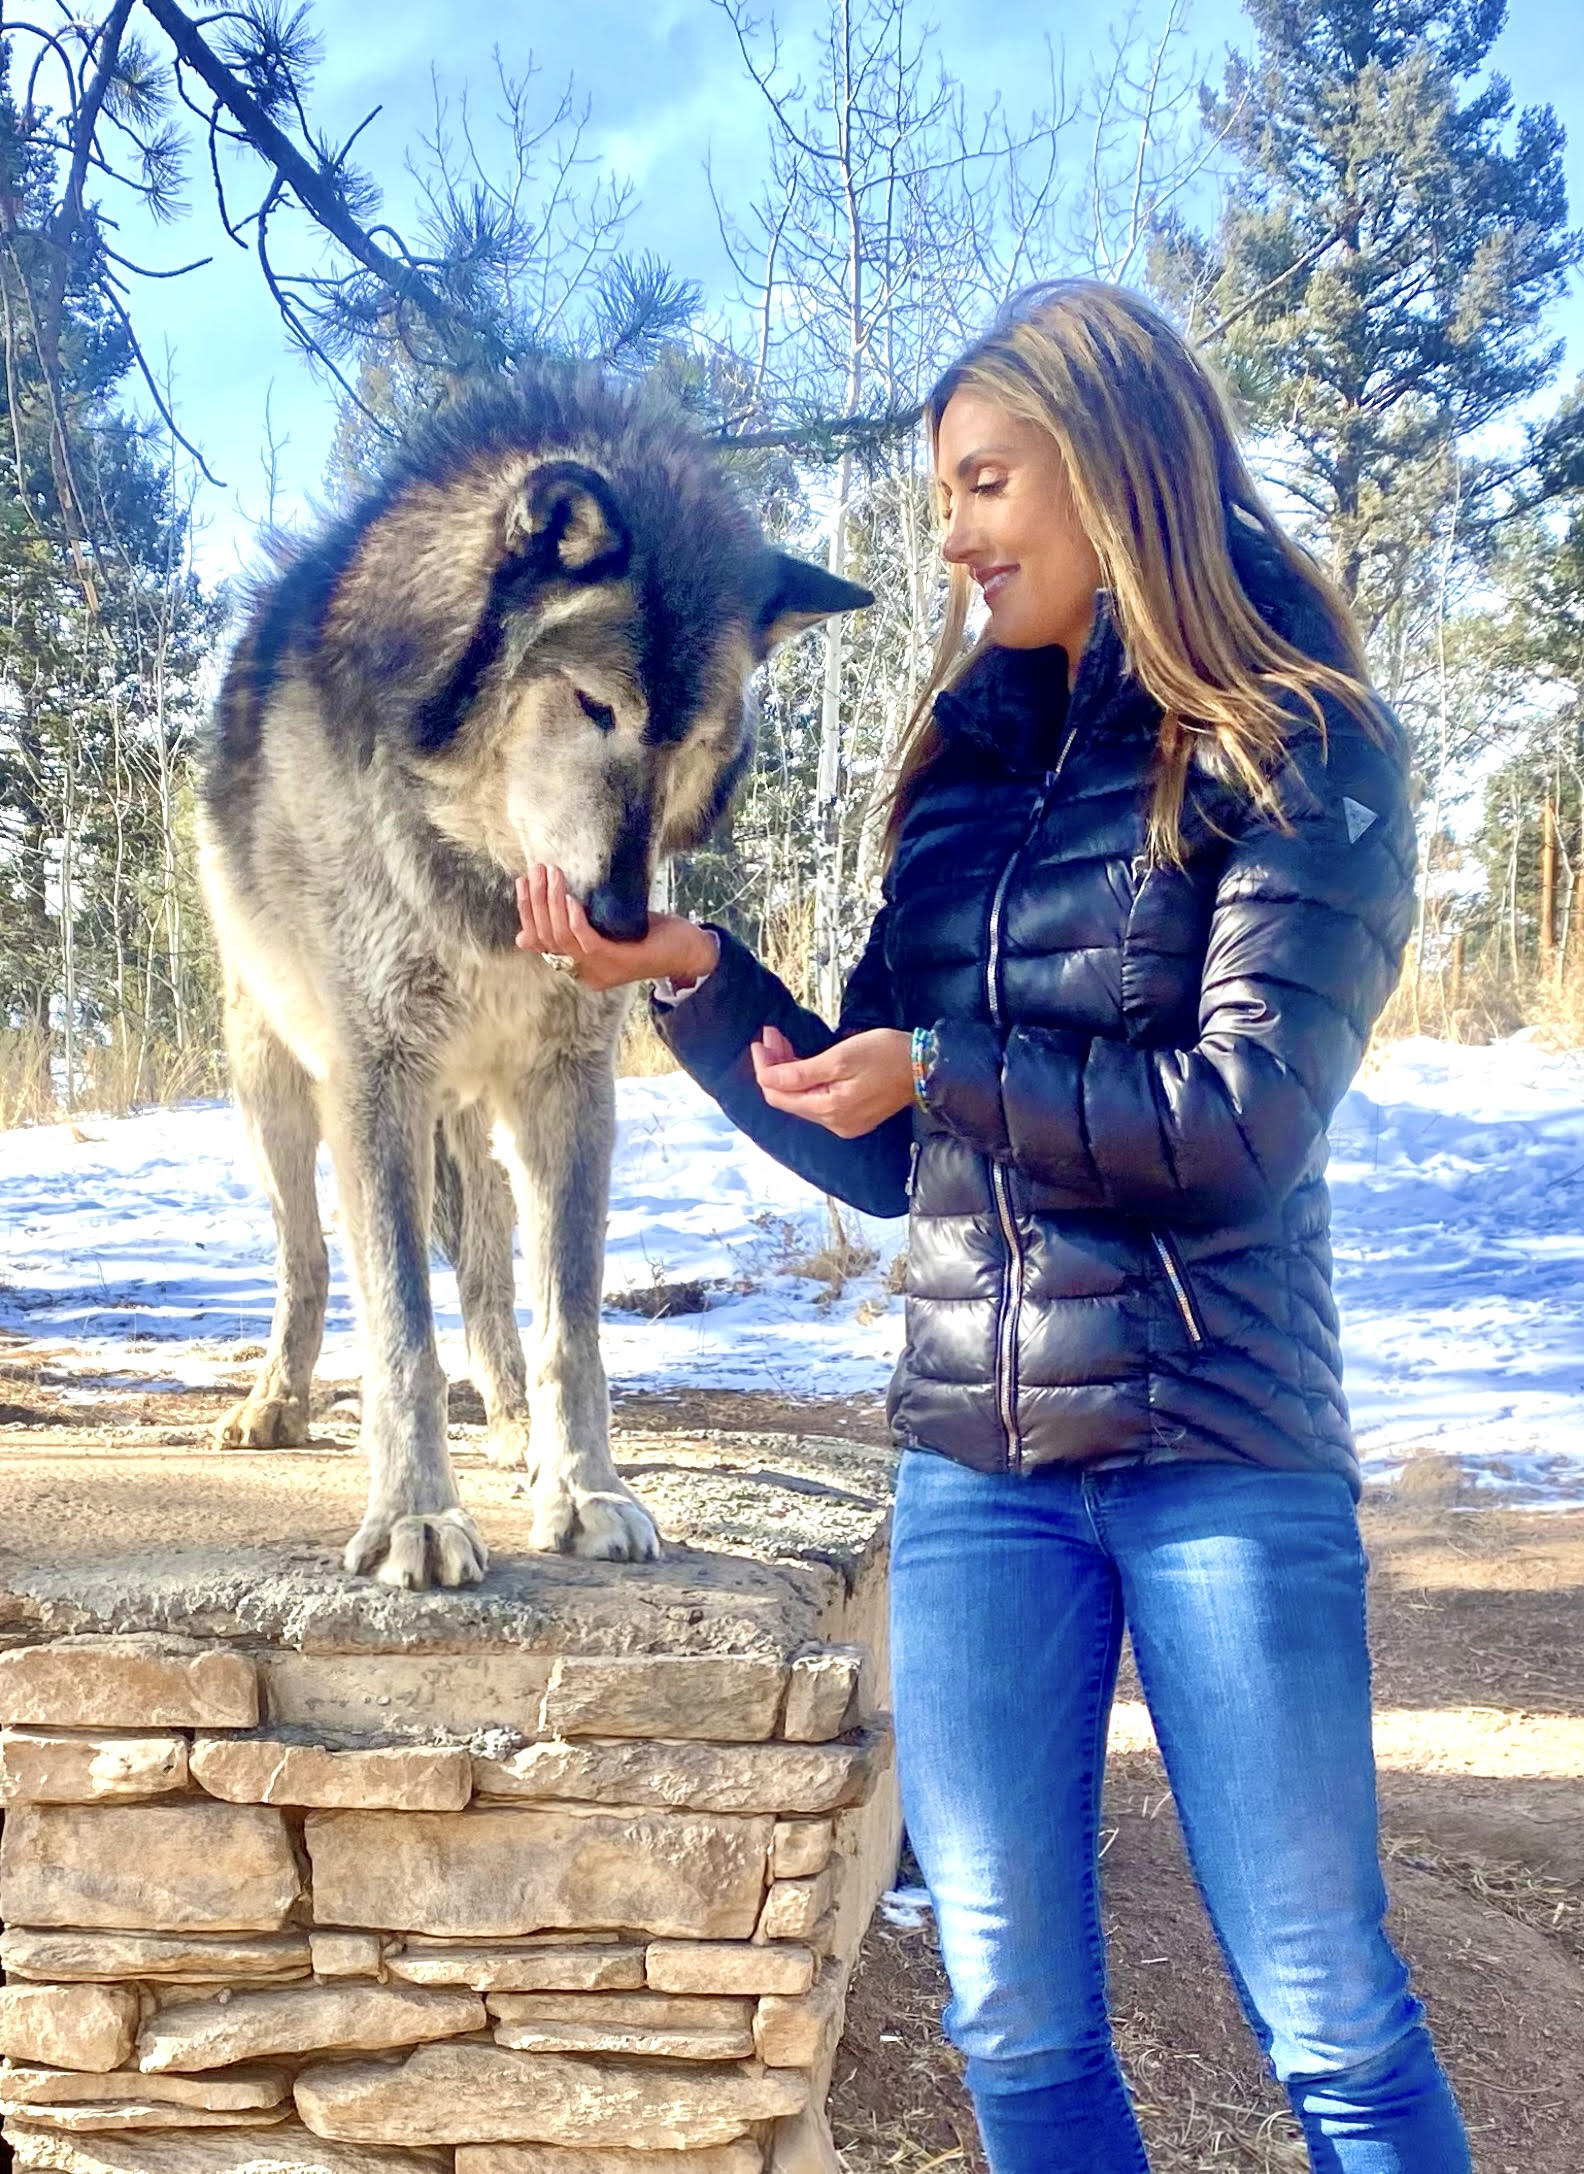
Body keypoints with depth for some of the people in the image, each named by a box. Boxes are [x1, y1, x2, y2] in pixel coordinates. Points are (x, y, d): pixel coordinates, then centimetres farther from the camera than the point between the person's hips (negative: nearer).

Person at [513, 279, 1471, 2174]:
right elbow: (880, 1159, 12)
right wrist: (693, 976, 0)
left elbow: (1251, 1116, -13)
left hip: (1220, 1451, -4)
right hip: (973, 1464, 5)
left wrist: (945, 1069, -11)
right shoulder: (967, 768, 12)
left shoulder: (1302, 749, -3)